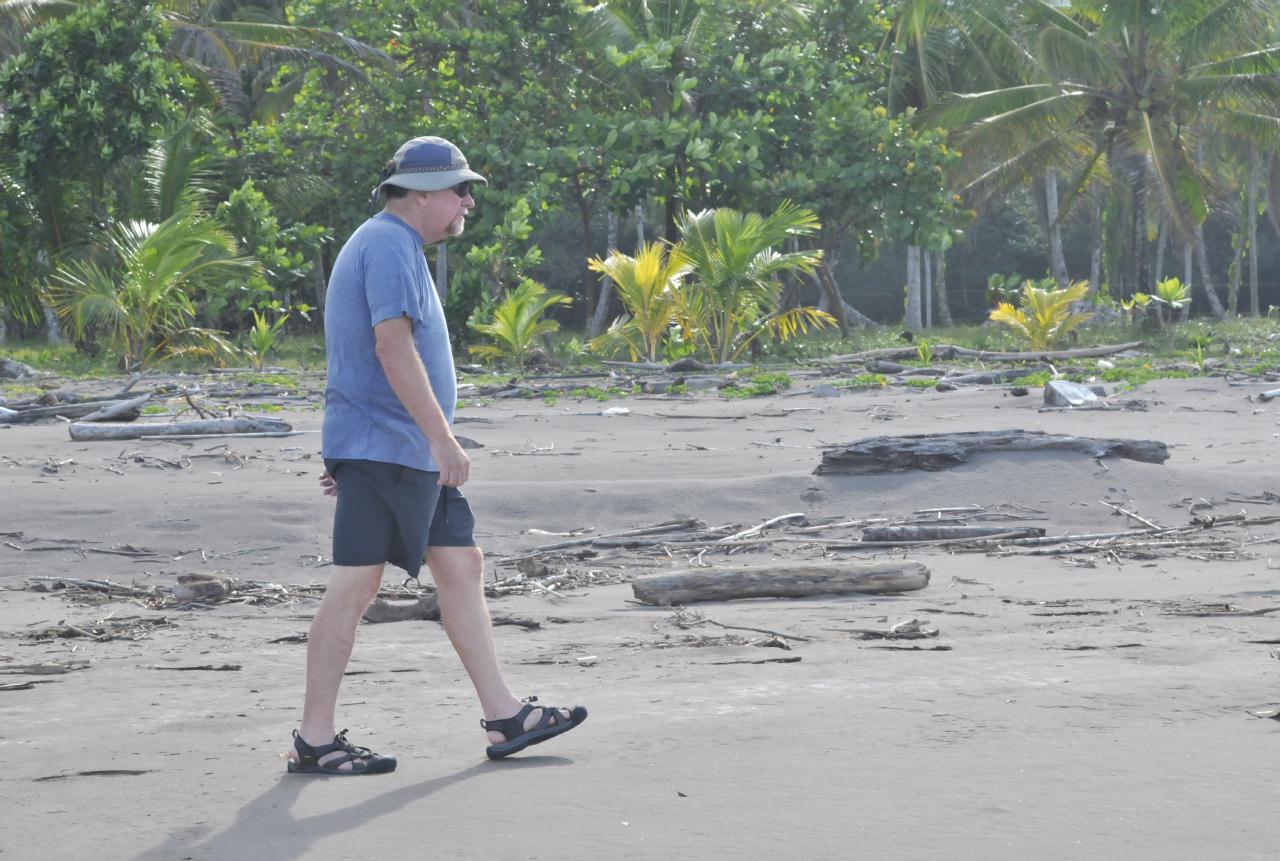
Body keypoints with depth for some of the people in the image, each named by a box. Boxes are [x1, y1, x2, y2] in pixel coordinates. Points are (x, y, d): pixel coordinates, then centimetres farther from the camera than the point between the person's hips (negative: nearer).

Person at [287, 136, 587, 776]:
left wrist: (345, 454, 25)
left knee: (462, 568, 8)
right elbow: (392, 345, -24)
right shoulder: (389, 246, -12)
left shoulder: (389, 246, 21)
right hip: (382, 447, -11)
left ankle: (504, 717, 10)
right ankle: (314, 740, -3)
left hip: (409, 454, 11)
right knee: (355, 586, -7)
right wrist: (441, 436, -26)